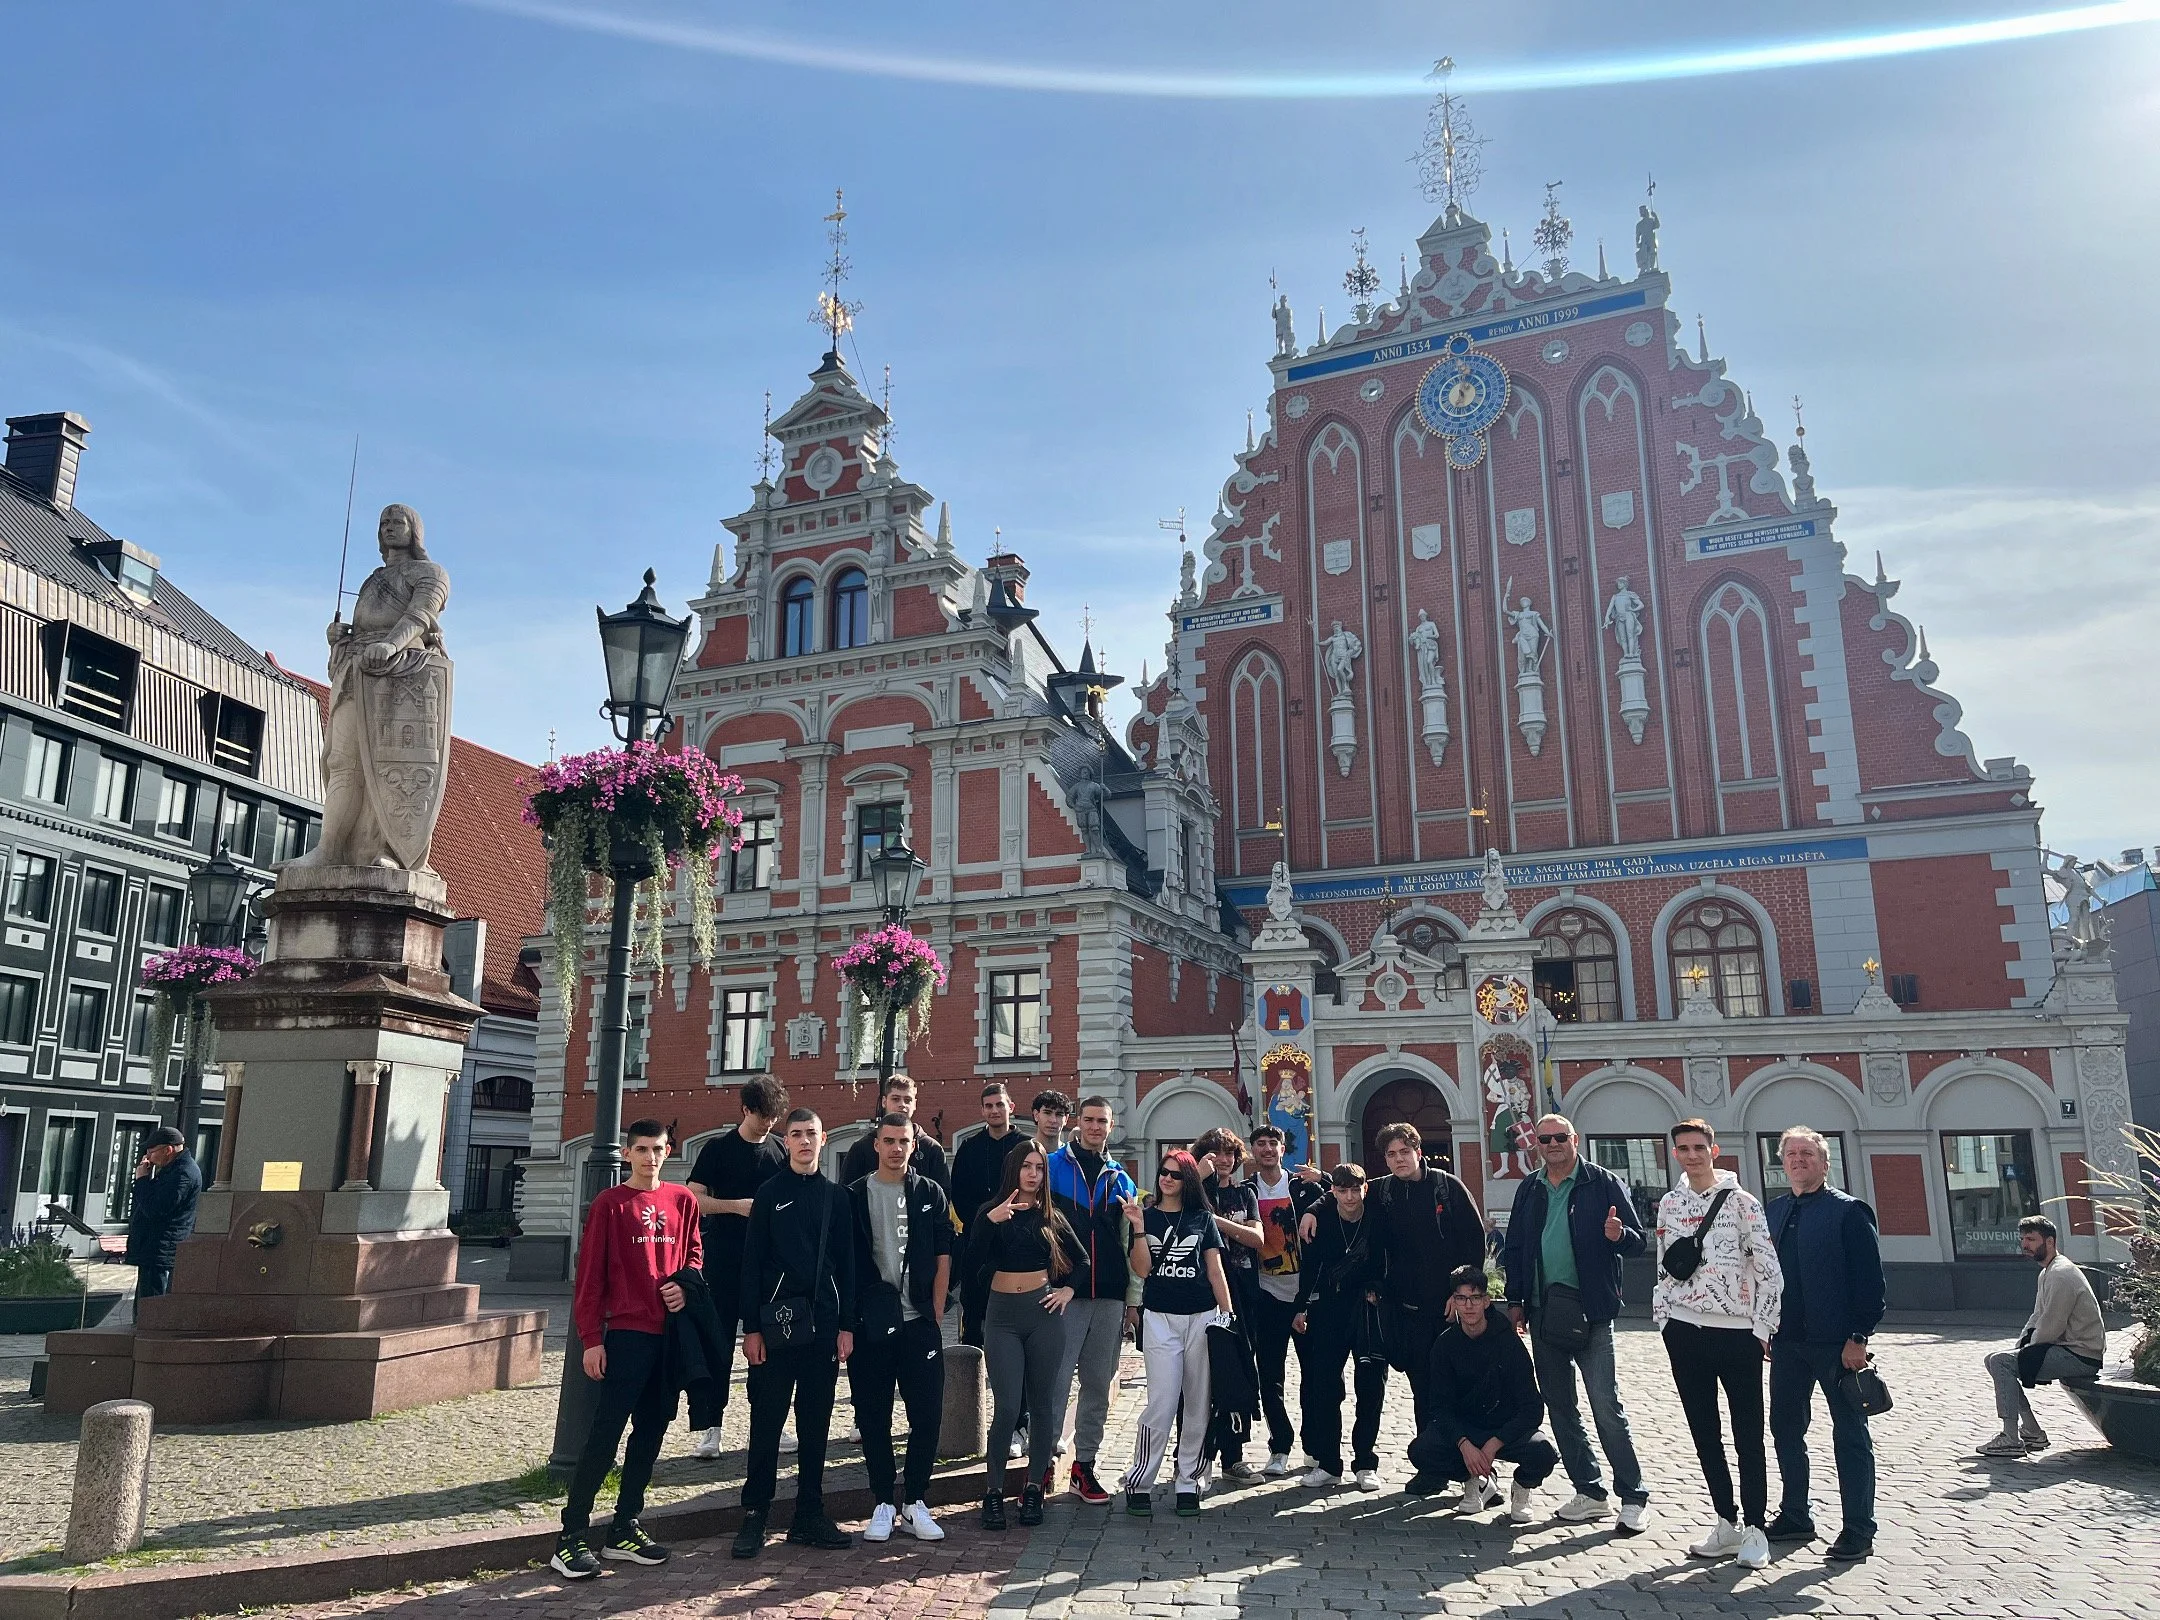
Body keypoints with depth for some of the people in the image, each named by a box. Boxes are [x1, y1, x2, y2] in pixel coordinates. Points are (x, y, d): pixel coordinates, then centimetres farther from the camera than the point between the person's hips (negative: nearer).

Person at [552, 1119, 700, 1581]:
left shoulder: (683, 1201, 8)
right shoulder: (610, 1204, -5)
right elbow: (589, 1275, -6)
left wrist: (685, 1285, -3)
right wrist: (591, 1339, -9)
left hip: (673, 1333, 5)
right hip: (627, 1333, -5)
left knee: (651, 1431, 11)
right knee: (605, 1433, -6)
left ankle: (625, 1529, 21)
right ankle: (572, 1536, 2)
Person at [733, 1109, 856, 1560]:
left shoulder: (836, 1197, 9)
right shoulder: (770, 1193, 1)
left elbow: (846, 1265, 9)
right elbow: (752, 1263, -2)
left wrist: (846, 1325, 3)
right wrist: (751, 1328, -7)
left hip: (823, 1326, 3)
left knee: (815, 1424, 9)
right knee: (766, 1422, 1)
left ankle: (809, 1518, 17)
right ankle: (754, 1517, 11)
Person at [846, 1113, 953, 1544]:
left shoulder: (931, 1194, 5)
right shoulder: (855, 1196, 2)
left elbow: (943, 1259, 5)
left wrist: (935, 1315, 0)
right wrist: (848, 1321, -2)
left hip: (920, 1323, 1)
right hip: (870, 1325, 0)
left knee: (927, 1415, 0)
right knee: (873, 1418, 6)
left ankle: (915, 1504, 14)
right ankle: (883, 1504, 18)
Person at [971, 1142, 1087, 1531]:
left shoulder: (1051, 1218, 7)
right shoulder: (990, 1212, 0)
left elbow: (1082, 1261, 18)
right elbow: (972, 1262, -15)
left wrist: (1069, 1290, 3)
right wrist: (990, 1221, -26)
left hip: (1043, 1313, 2)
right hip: (1002, 1315, -2)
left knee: (1042, 1405, 6)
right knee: (1006, 1408, -8)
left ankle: (1034, 1488, 18)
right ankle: (995, 1492, 6)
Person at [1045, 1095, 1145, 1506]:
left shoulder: (1120, 1178, 14)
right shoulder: (1053, 1166, 1)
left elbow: (1130, 1241, 17)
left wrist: (1131, 1296, 6)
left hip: (1109, 1297, 4)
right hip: (1063, 1293, -4)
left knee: (1099, 1385, 9)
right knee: (1055, 1383, -7)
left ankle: (1084, 1466, 19)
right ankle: (1043, 1465, 2)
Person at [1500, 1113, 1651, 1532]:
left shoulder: (1604, 1183, -2)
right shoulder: (1529, 1191, 12)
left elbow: (1639, 1242, -3)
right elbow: (1515, 1248, 17)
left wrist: (1620, 1236, -25)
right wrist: (1515, 1299, 9)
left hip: (1590, 1311, -5)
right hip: (1543, 1312, 5)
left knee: (1606, 1406, -6)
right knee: (1559, 1407, 10)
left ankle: (1633, 1498, 4)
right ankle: (1590, 1493, 21)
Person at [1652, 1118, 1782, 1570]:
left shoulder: (1741, 1201, -5)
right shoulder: (1669, 1204, 9)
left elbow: (1769, 1269, -5)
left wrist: (1762, 1329, -7)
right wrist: (1663, 1321, 9)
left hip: (1737, 1331, -5)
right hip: (1684, 1333, 5)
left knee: (1748, 1434, 1)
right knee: (1704, 1432, 10)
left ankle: (1755, 1528, 11)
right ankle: (1727, 1522, 20)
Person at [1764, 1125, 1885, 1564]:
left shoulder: (1849, 1211, -7)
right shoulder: (1774, 1211, 11)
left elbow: (1869, 1278, -11)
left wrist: (1858, 1337, -15)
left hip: (1837, 1342, -6)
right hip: (1787, 1342, 6)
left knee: (1851, 1436, 4)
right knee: (1785, 1429, 11)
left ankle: (1859, 1531, 13)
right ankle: (1795, 1517, 24)